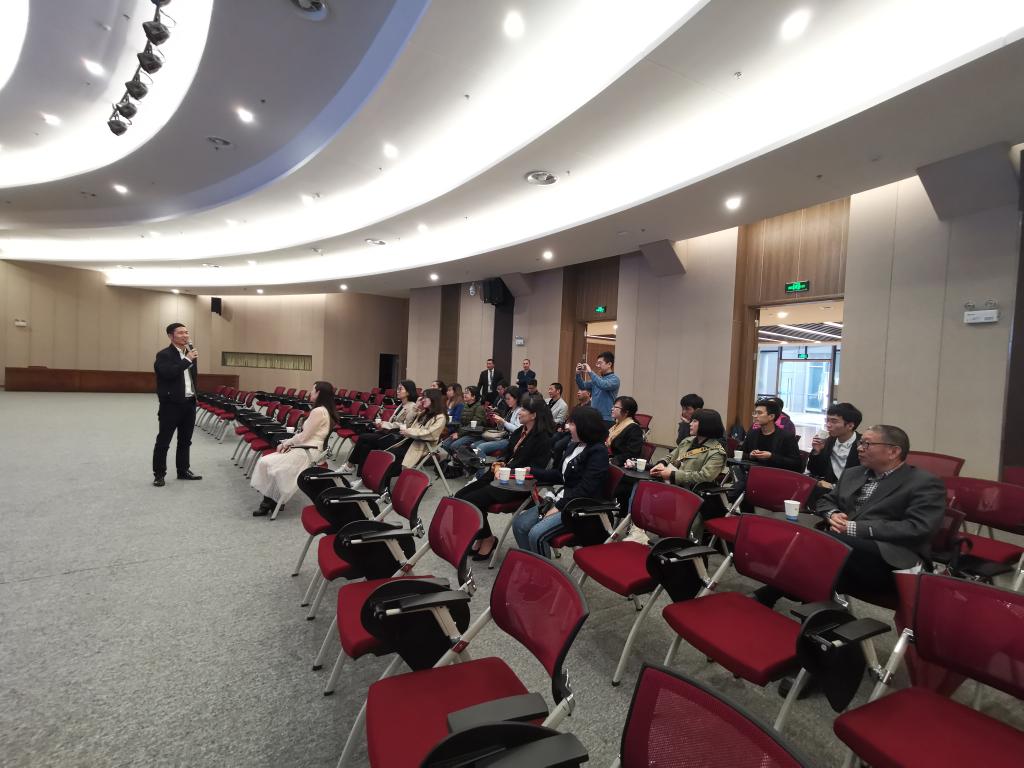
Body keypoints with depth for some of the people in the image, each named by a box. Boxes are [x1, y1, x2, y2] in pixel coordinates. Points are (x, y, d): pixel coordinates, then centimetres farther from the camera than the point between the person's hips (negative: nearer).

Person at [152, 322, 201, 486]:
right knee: (163, 441, 2)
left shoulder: (189, 352, 13)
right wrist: (187, 360, -22)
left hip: (189, 403, 7)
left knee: (185, 441, 15)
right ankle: (159, 474, 11)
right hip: (171, 404, -7)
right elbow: (168, 373, -27)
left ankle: (183, 470, 25)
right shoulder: (164, 355, -10)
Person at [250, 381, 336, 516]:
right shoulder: (324, 410, 14)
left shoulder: (318, 411, -17)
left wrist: (286, 443, 0)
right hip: (307, 448, 10)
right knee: (265, 462, 3)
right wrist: (287, 443, 6)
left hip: (308, 452, -10)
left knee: (267, 463, -10)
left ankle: (269, 501, 5)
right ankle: (270, 500, 1)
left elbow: (304, 436, -16)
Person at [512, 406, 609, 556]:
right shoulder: (574, 446, 11)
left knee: (536, 534, -24)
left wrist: (558, 507, -18)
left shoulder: (598, 452, -15)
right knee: (519, 523, -2)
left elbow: (586, 489, -21)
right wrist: (532, 472, 12)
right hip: (562, 499, 9)